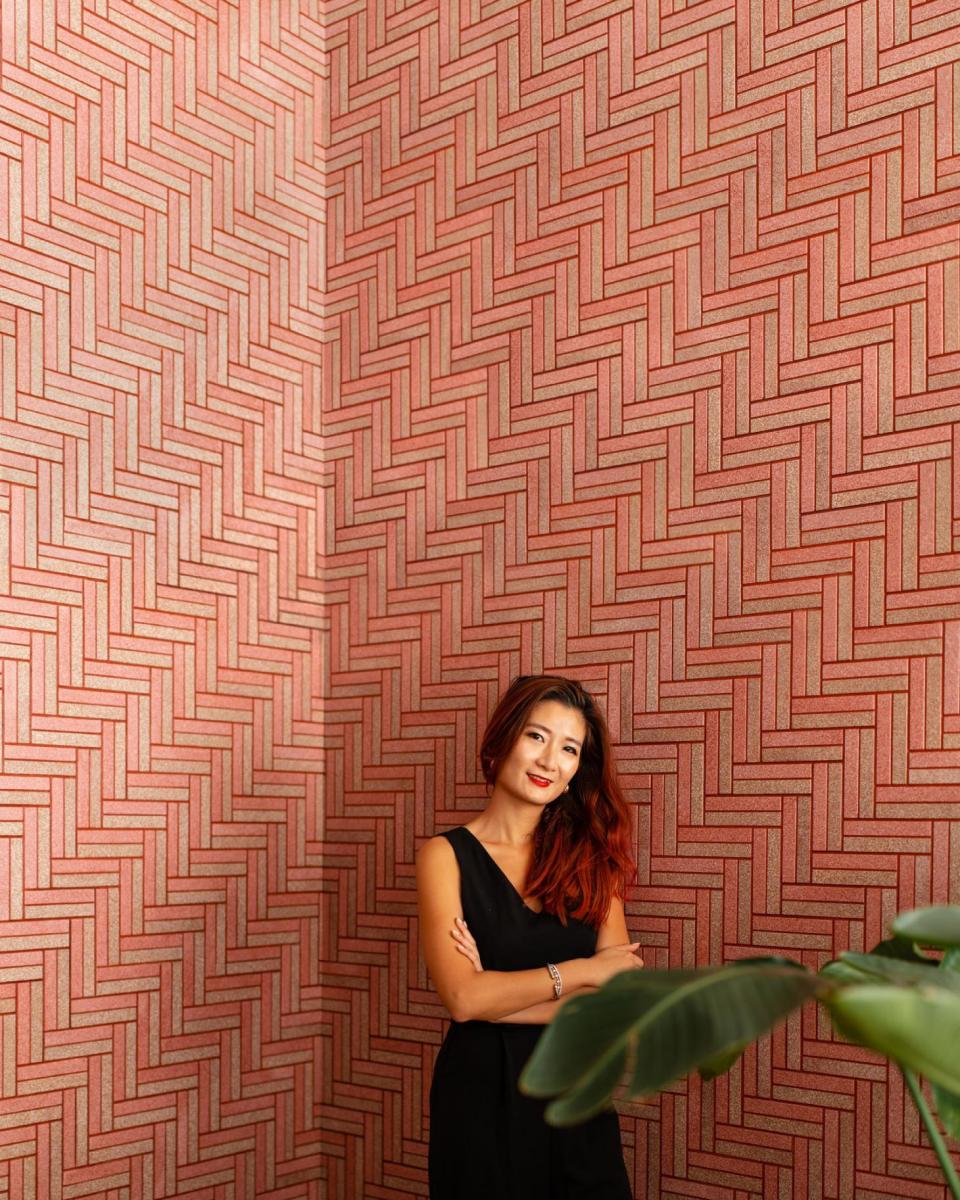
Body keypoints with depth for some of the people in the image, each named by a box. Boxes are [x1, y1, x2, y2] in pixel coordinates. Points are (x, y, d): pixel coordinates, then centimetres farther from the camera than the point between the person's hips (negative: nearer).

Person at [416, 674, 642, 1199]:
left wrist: (499, 995, -15)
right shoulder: (447, 856, -7)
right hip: (482, 1096, -3)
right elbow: (462, 997, -17)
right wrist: (580, 972, -13)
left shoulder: (590, 855, 3)